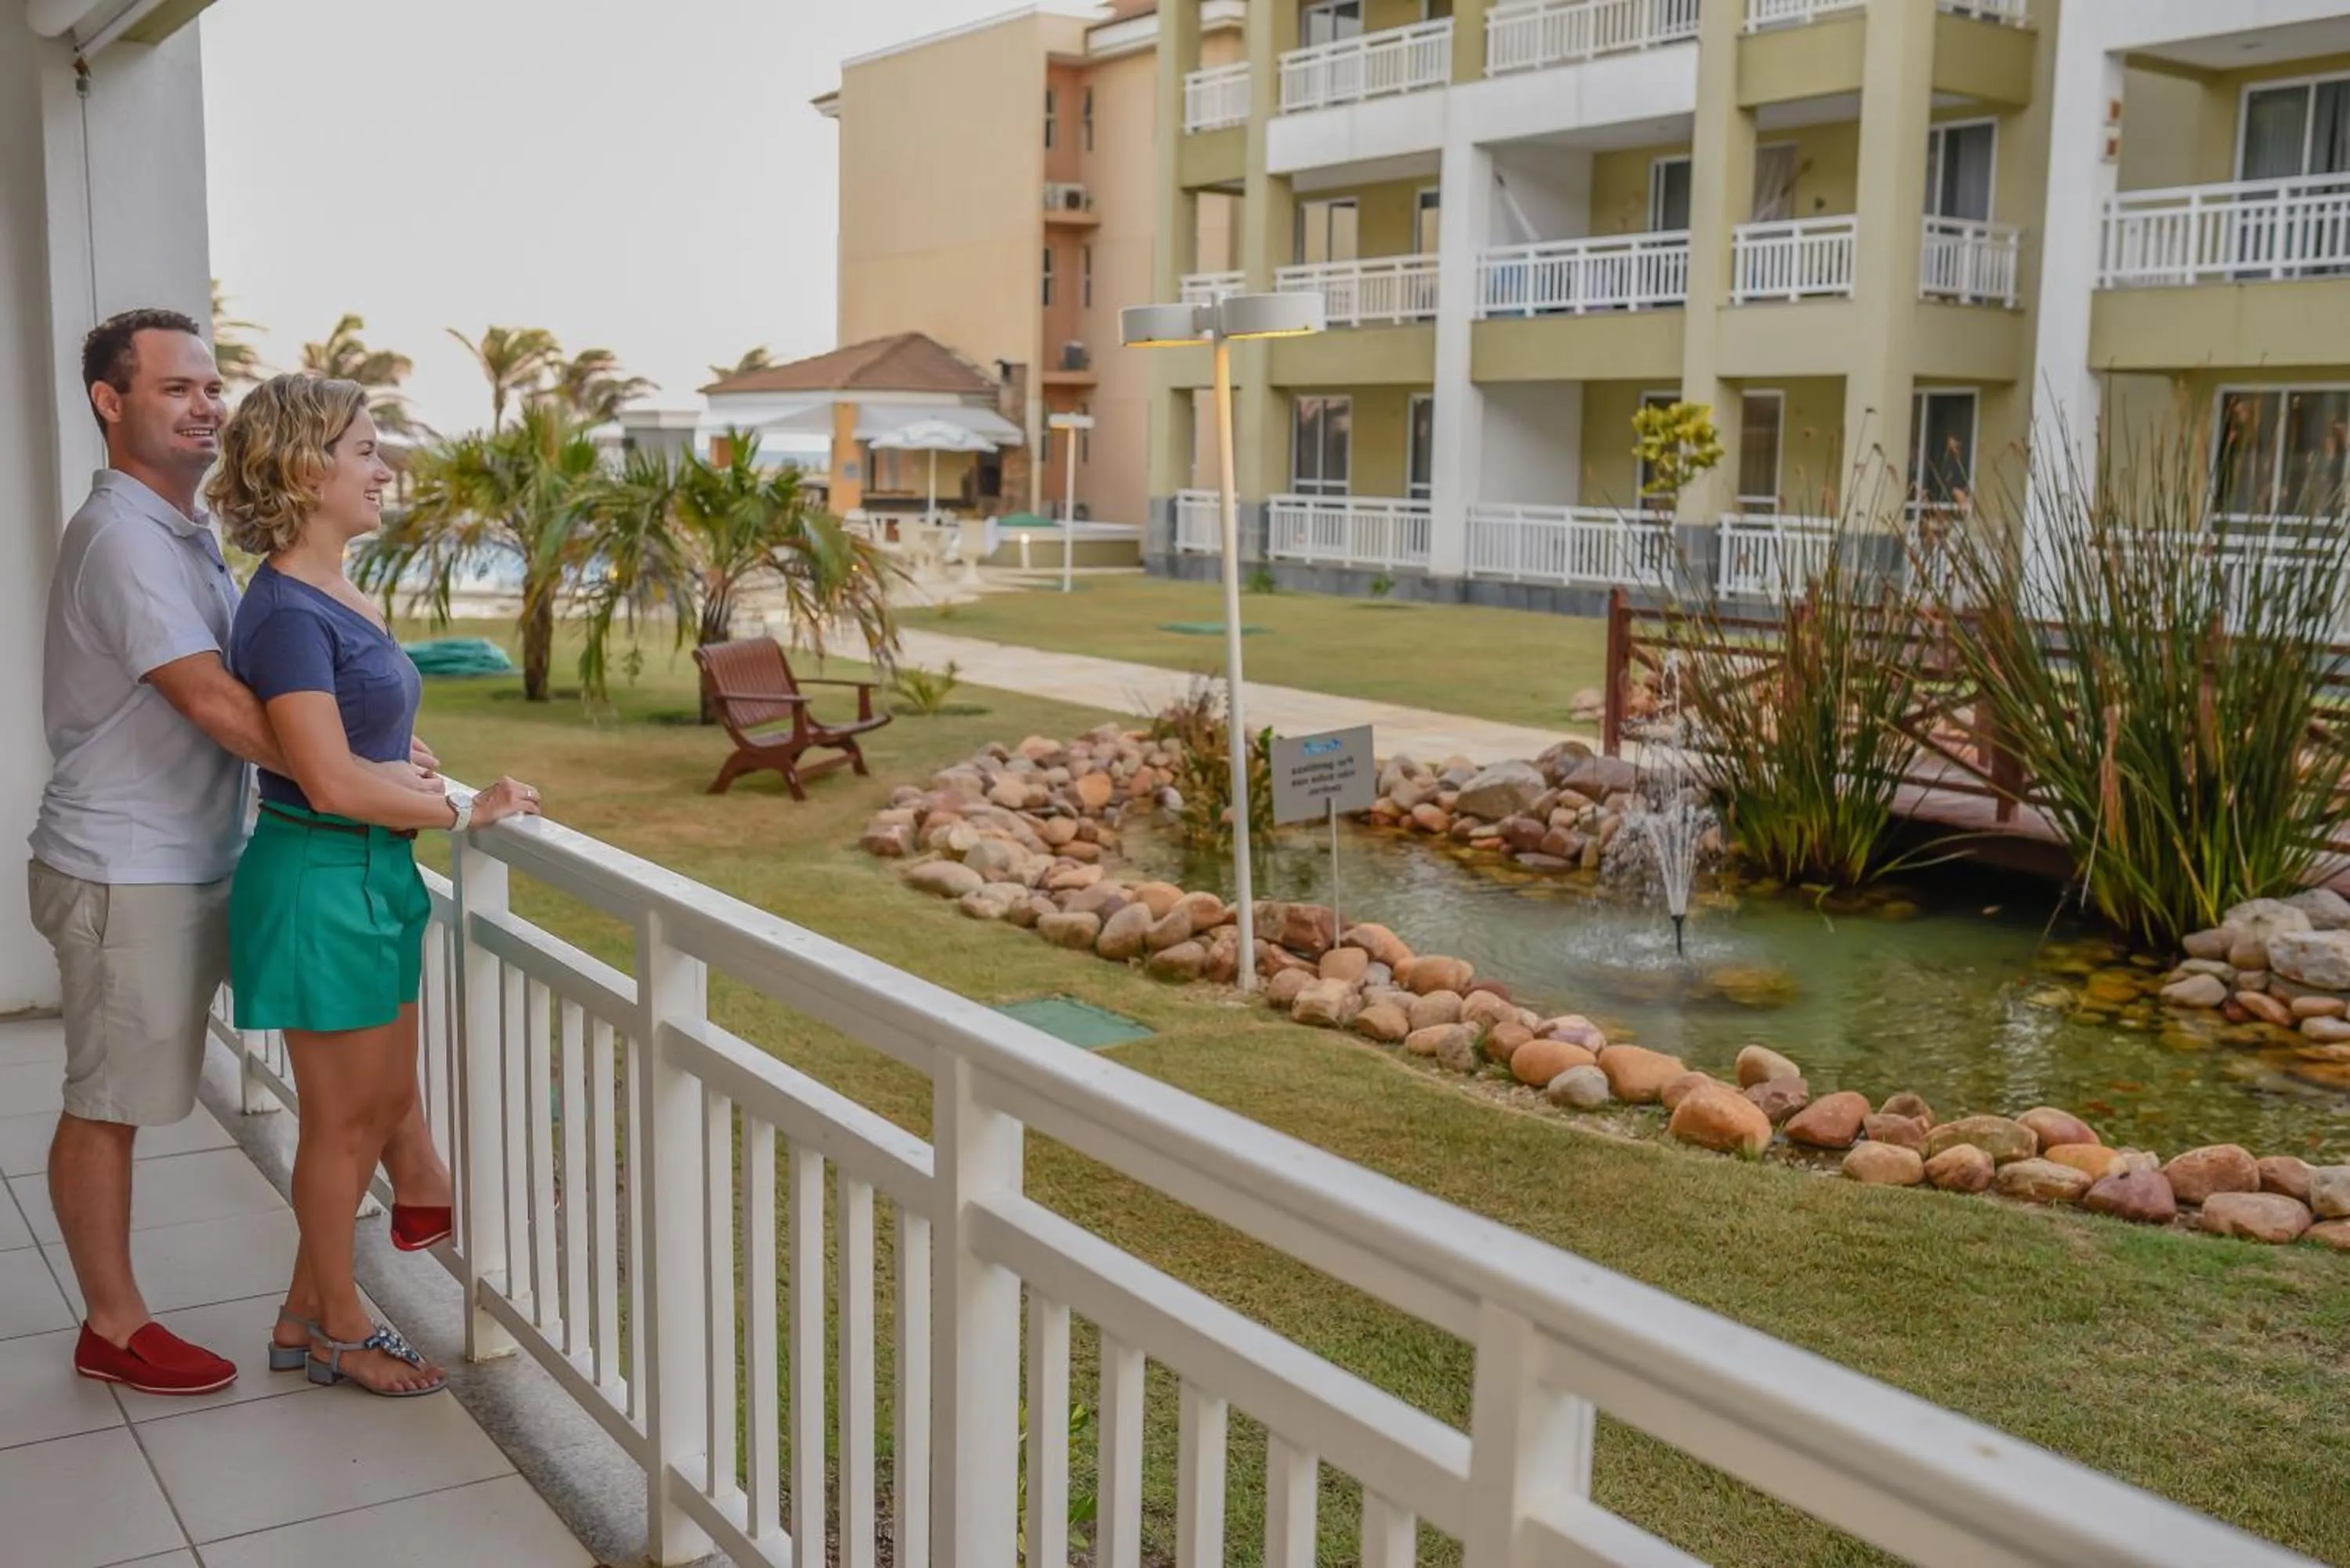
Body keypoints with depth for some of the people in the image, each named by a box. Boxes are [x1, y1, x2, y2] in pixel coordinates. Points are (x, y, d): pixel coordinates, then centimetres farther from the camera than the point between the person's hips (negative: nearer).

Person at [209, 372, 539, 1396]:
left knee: (386, 1102, 17)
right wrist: (463, 812, -15)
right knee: (341, 1118, 6)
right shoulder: (285, 612, -19)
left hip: (372, 874, 9)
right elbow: (334, 782, -24)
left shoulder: (337, 596, 9)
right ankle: (339, 1331, 24)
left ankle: (305, 1313, 31)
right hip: (318, 880, -9)